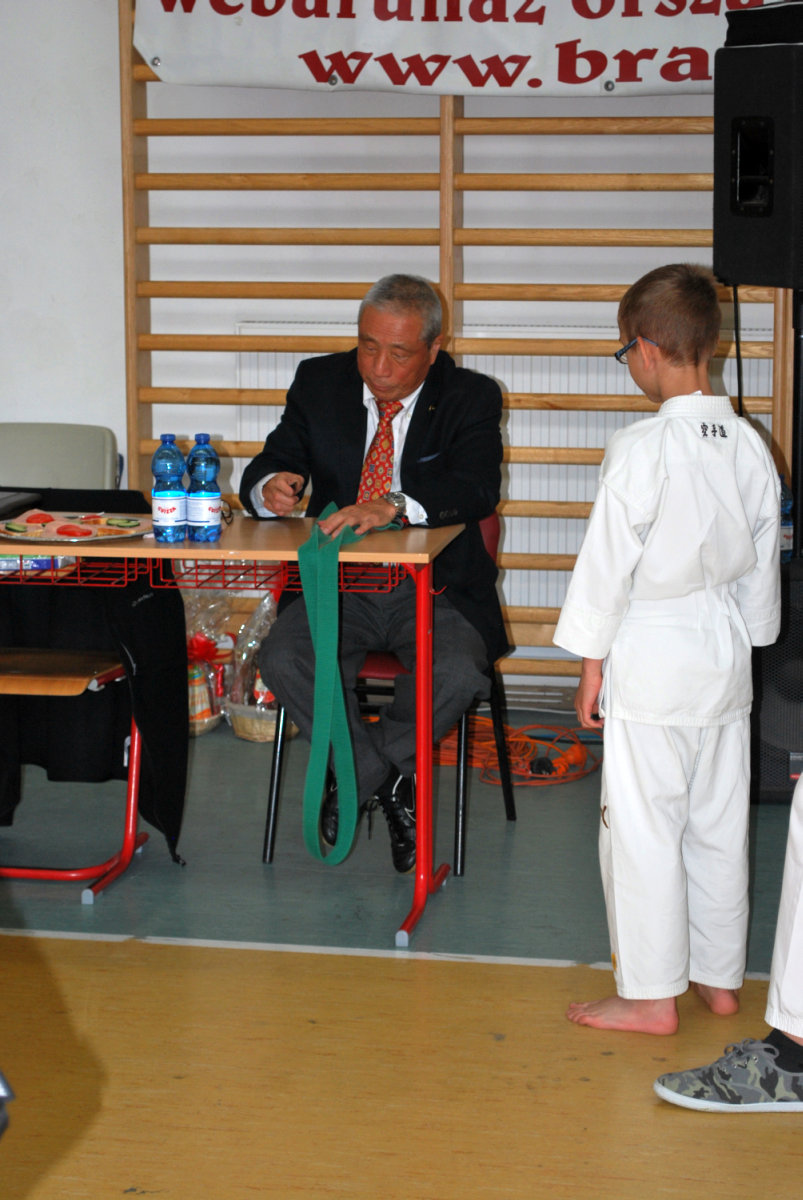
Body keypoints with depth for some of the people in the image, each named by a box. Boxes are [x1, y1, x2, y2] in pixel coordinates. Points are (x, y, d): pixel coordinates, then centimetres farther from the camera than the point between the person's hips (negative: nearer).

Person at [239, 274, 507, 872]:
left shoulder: (471, 397, -2)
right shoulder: (320, 383, 6)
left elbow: (478, 488, -19)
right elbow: (265, 470, 4)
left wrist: (395, 505, -37)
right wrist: (270, 487, -23)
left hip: (435, 590, -2)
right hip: (338, 586, 2)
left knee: (457, 673, -32)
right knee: (283, 659, -27)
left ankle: (356, 775, -4)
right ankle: (388, 784, -7)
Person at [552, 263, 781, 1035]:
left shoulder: (641, 449, -17)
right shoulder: (750, 448, 3)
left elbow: (607, 563, -13)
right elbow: (762, 566, 11)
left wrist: (591, 665, -5)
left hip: (651, 657, -7)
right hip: (726, 654, 7)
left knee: (642, 828, 2)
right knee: (718, 825, 15)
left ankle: (651, 995, 9)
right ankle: (719, 977, 27)